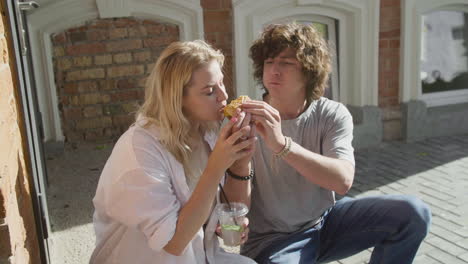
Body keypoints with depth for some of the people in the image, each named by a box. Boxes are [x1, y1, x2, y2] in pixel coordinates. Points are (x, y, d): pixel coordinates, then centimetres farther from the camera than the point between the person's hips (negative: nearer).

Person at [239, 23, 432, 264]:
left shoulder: (332, 115, -9)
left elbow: (343, 181, -28)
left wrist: (282, 144, -40)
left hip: (325, 223, 3)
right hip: (271, 241, -3)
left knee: (412, 214, -10)